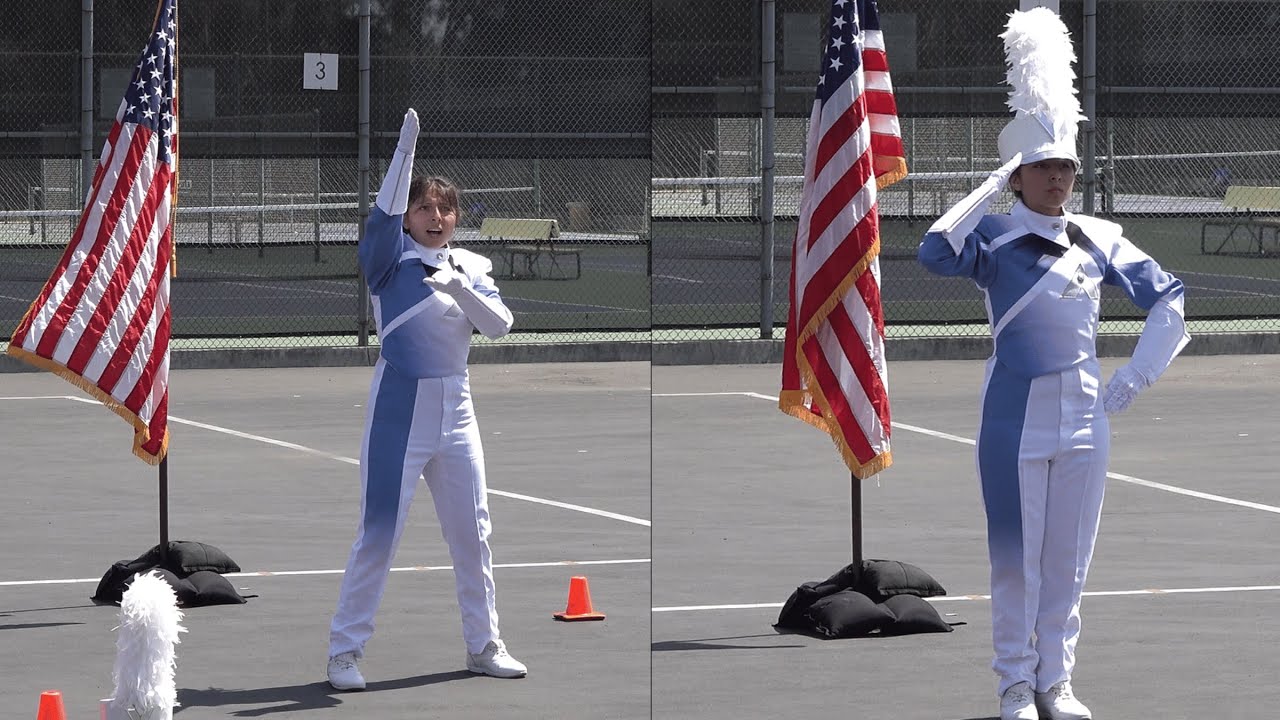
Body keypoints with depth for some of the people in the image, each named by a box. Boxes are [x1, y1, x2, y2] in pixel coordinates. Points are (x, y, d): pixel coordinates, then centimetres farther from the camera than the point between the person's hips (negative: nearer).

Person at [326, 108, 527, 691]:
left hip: (456, 409, 5)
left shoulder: (473, 268, 9)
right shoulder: (391, 260, -3)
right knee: (378, 533, -6)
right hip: (399, 407, -5)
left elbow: (499, 325, -5)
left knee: (472, 533, 11)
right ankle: (344, 651, -1)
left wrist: (459, 287, -21)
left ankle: (483, 644, 23)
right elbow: (384, 213, -22)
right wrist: (406, 146, -31)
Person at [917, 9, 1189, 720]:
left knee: (1069, 559, 9)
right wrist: (991, 189, -21)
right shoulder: (993, 238, -5)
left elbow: (1168, 299, 9)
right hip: (1016, 418, -3)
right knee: (1017, 558, 2)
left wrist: (1134, 379, 4)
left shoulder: (1099, 240, 4)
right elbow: (935, 253, -25)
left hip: (1084, 415, 3)